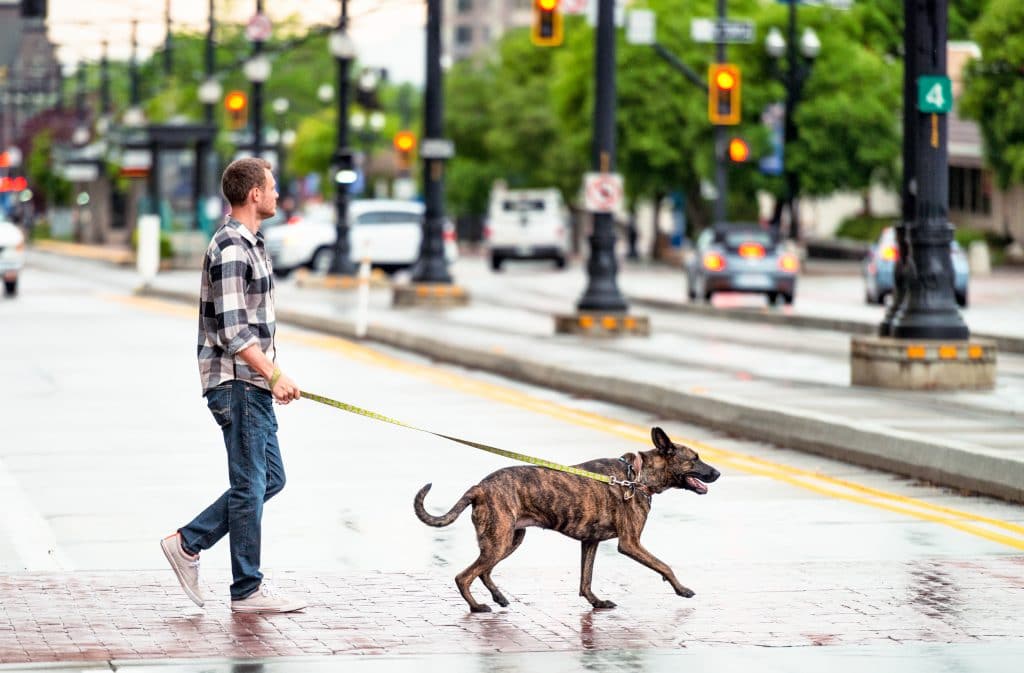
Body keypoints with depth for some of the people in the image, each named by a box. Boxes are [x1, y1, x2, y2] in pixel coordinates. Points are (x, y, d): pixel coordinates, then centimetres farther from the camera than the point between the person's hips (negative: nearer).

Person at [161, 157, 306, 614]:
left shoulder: (248, 243, 16)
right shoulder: (231, 248, -16)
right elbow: (232, 330, -22)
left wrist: (270, 376, 22)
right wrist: (274, 374, -23)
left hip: (252, 385, 10)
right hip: (237, 383, -10)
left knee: (270, 477, 14)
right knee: (250, 485, -3)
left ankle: (188, 544, 18)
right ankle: (247, 590, 6)